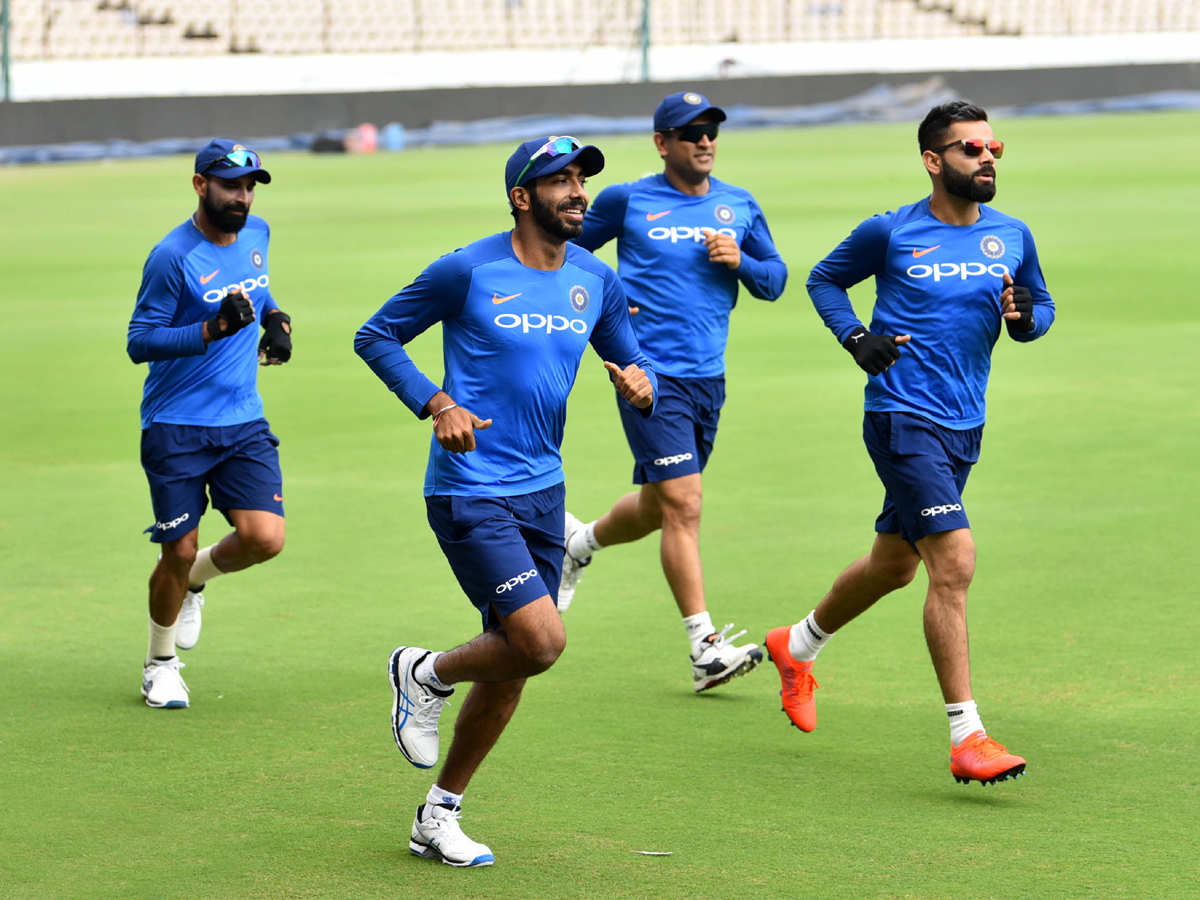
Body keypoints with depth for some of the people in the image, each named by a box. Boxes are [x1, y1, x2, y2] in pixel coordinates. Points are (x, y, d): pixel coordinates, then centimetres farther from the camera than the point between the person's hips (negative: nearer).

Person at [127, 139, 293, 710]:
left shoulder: (257, 234, 6)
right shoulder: (171, 257, -15)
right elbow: (139, 342, -16)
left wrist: (275, 319, 6)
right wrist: (214, 329, -28)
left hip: (244, 424, 5)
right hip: (176, 430, -5)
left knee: (265, 539, -12)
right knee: (178, 554, -1)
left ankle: (196, 581, 22)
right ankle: (160, 663, 25)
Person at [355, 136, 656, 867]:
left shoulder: (598, 280, 6)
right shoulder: (469, 271, -10)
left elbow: (633, 362, 16)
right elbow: (376, 336, -2)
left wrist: (642, 386, -10)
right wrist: (435, 404, -16)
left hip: (543, 490, 7)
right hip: (469, 491, -7)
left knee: (512, 665, 10)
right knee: (542, 640, -19)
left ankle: (439, 815, 26)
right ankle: (427, 675, 11)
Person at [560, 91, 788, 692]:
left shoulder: (739, 207, 10)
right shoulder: (627, 201, -2)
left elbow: (775, 280, 14)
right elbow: (567, 251, 10)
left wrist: (739, 261, -7)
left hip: (708, 379, 6)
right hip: (650, 373, -6)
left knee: (655, 507, 16)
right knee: (683, 504, -14)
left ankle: (581, 541, 47)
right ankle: (705, 649, -13)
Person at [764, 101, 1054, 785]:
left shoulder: (1013, 236, 6)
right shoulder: (891, 233, -6)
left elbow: (1041, 305, 18)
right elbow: (825, 279, 10)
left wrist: (1025, 317, -6)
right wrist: (855, 337, -7)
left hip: (964, 426, 6)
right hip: (904, 417, -6)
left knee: (895, 563, 20)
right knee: (956, 561, -18)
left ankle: (799, 645, 47)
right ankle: (966, 736, -16)